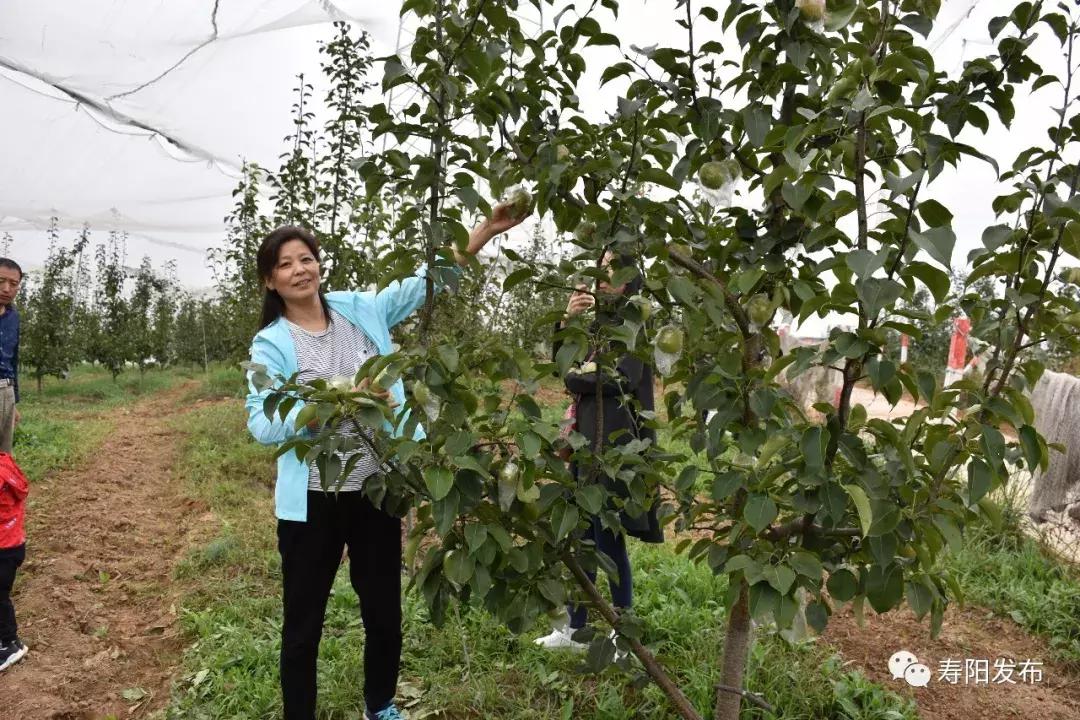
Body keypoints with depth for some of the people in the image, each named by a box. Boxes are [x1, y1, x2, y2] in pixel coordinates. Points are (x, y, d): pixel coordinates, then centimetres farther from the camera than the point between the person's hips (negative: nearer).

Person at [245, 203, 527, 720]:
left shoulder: (361, 310, 2)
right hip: (312, 501, -2)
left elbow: (425, 280, 0)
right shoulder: (271, 344, -5)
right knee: (303, 623, 12)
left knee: (385, 612, 18)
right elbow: (262, 425, -14)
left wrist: (487, 230, -7)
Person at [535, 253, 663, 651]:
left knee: (608, 539, -2)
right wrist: (568, 320, -6)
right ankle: (574, 627, 23)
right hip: (588, 439, 8)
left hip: (617, 442, -8)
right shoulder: (600, 321, 16)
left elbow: (624, 377, -18)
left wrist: (575, 379, -4)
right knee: (580, 536, 12)